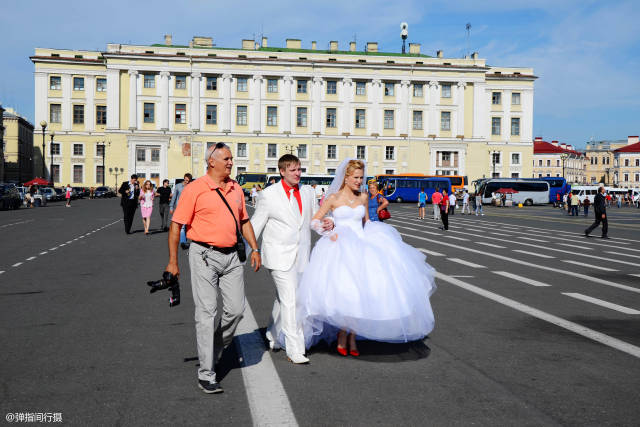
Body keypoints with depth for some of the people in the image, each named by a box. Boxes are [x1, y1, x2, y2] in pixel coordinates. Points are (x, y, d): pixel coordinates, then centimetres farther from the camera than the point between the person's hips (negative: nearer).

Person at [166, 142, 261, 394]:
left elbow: (244, 221, 22)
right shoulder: (195, 189, -7)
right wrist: (173, 261, -9)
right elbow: (177, 225, -7)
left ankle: (214, 350, 29)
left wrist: (255, 249, 14)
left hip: (231, 256, 6)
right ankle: (206, 375, 3)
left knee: (236, 309, 2)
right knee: (207, 312, -4)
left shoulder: (236, 189, 13)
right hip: (204, 256, -6)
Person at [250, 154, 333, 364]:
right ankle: (294, 350, -5)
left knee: (283, 299, 17)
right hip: (279, 256, -5)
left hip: (301, 257, 5)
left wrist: (327, 224, -5)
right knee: (290, 301, -10)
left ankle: (274, 337, 37)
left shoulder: (308, 192, 7)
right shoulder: (270, 194, -6)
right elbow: (255, 224, 0)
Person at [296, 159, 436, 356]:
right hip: (341, 248, -4)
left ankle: (352, 336, 7)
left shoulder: (363, 197, 12)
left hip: (361, 247, 4)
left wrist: (370, 239, 12)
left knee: (360, 290, -4)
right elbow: (314, 221, 4)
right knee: (344, 290, -15)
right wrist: (328, 233, -10)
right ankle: (341, 334, 3)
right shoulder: (334, 198, 1)